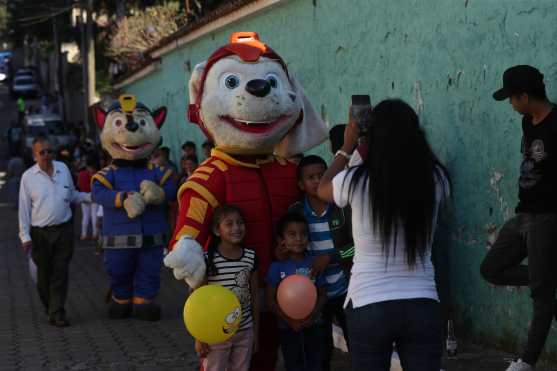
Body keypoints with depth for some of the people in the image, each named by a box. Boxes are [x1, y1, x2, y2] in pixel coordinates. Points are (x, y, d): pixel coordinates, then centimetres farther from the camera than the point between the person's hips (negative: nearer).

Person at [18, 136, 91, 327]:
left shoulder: (63, 169, 6)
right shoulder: (28, 177, -3)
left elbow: (72, 195, 19)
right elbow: (24, 208, -1)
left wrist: (91, 196, 3)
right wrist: (25, 236, -5)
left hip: (64, 230, 2)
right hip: (40, 233, -1)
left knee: (60, 274, -2)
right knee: (44, 275, 8)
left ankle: (57, 314, 0)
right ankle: (49, 308, 28)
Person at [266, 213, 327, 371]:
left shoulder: (314, 263, -4)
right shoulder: (277, 267, -8)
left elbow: (322, 294, 0)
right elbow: (271, 300, -7)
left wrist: (313, 315, -17)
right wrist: (290, 321, -17)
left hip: (314, 326, 1)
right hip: (288, 328, -1)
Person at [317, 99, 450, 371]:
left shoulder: (356, 182, -10)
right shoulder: (435, 180, -5)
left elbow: (323, 189, 14)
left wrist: (347, 147, 22)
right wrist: (402, 135, 24)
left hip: (369, 307, -1)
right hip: (422, 306, 2)